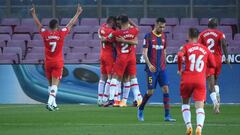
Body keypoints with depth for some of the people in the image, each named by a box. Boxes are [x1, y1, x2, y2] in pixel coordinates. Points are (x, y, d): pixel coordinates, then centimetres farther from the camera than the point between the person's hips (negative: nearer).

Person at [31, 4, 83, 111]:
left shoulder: (45, 34, -3)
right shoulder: (61, 33, -7)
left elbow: (38, 24, 11)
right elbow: (71, 24, 4)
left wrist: (33, 14, 23)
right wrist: (78, 13, 15)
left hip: (48, 63, 3)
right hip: (58, 62, -3)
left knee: (50, 83, 15)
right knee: (55, 84, -7)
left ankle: (53, 103, 18)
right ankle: (50, 102, -22)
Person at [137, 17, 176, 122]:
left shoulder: (163, 36, 11)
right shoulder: (148, 36, -6)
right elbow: (144, 53, -10)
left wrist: (164, 64, 15)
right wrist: (149, 64, -23)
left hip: (162, 68, 5)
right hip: (152, 69, -5)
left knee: (166, 89, -5)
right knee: (150, 91, -4)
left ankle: (167, 115, -5)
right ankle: (140, 110, 21)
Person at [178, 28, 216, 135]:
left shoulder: (186, 47, 4)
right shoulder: (205, 49, 10)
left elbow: (180, 56, -17)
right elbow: (213, 65, 13)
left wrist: (180, 69, -2)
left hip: (187, 80, -1)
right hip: (200, 81, 1)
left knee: (185, 103, 20)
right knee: (200, 107, -4)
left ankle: (188, 125, 1)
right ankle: (199, 126, -30)